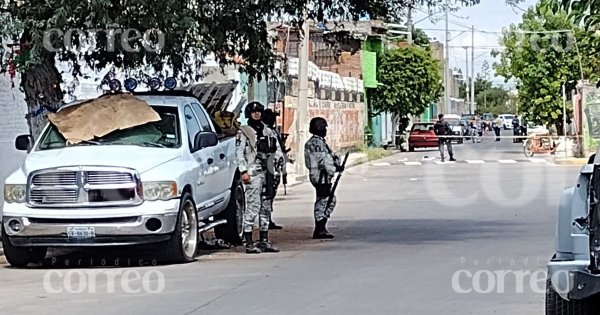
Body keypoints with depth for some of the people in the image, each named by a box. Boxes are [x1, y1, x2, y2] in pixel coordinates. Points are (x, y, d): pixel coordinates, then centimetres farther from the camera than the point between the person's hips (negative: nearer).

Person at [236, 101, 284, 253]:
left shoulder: (268, 131, 18)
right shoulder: (244, 132, -1)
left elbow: (277, 148, 24)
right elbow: (239, 152, -8)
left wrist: (277, 157, 3)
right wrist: (243, 171, -16)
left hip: (267, 173, 7)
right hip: (253, 173, -7)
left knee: (266, 208, 11)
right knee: (252, 208, -11)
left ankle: (264, 241, 17)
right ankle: (249, 244, -11)